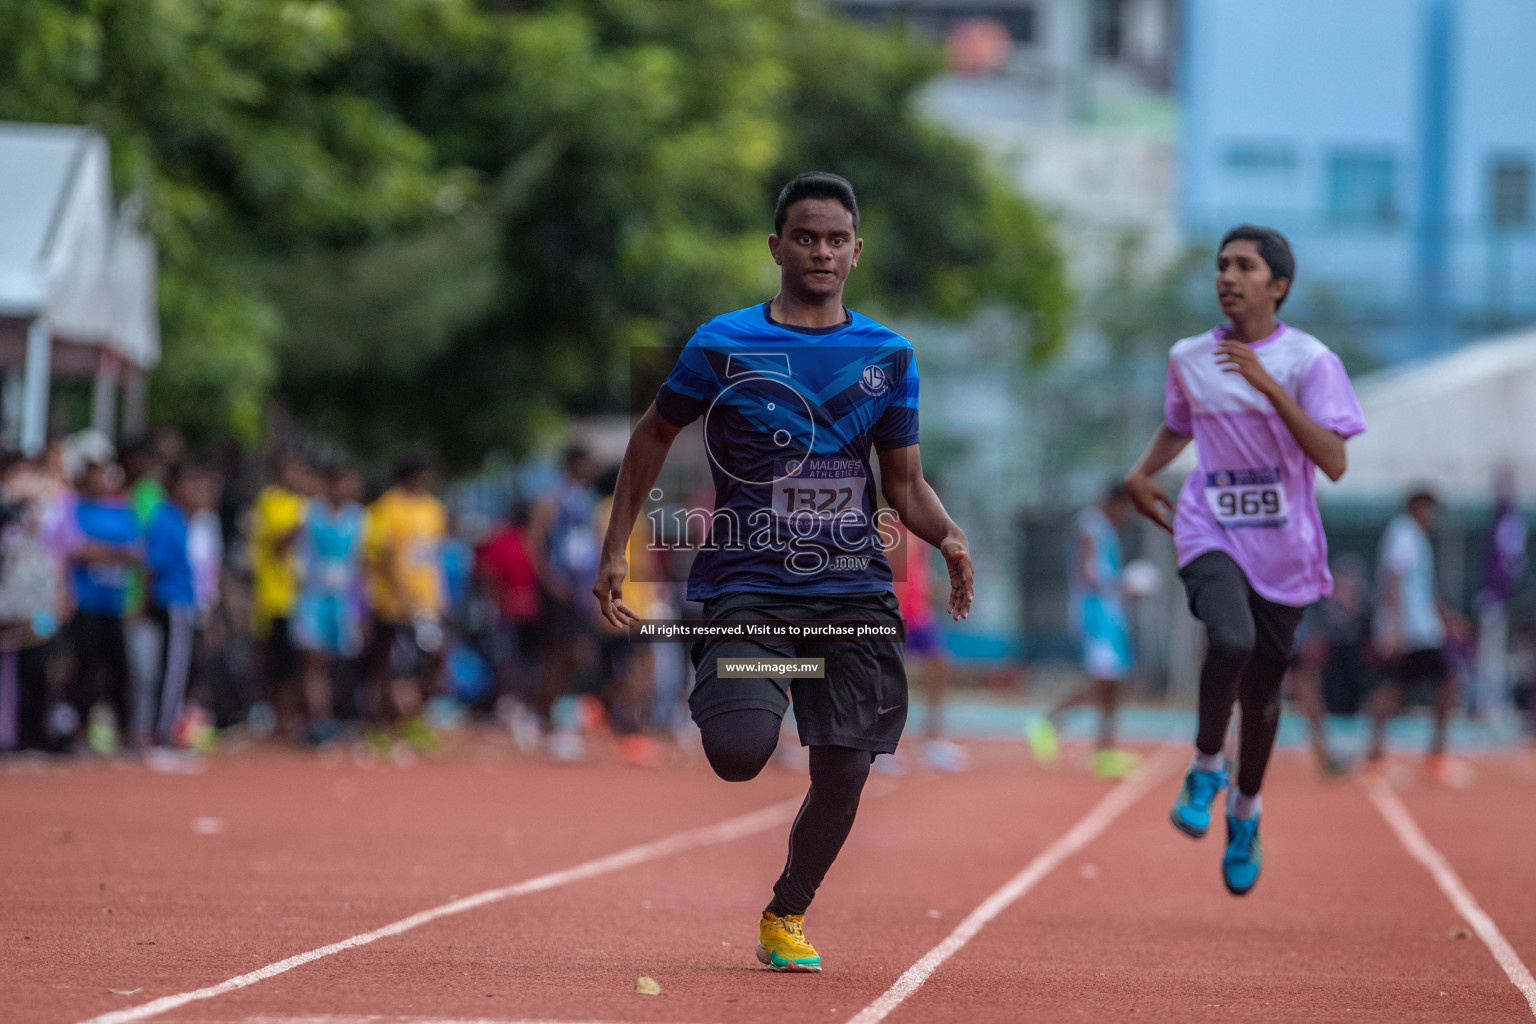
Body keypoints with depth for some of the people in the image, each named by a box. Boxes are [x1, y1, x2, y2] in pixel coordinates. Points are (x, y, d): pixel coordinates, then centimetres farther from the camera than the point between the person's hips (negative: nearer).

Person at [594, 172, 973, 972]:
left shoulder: (889, 357, 7)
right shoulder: (723, 345, -1)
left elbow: (905, 483, 12)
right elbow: (654, 435, 11)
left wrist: (948, 538, -8)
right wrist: (615, 551, 6)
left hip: (854, 590, 3)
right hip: (747, 584, -3)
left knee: (844, 769, 0)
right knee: (739, 757, -21)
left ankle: (787, 915, 25)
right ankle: (717, 696, 19)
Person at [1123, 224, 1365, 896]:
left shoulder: (1309, 361, -9)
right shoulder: (1188, 359, 3)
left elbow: (1335, 463, -19)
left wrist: (1269, 386, -26)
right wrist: (1141, 474, 8)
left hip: (1284, 550, -1)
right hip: (1211, 536, 1)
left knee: (1262, 690, 8)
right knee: (1231, 640, -30)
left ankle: (1245, 810, 35)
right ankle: (1206, 766, -6)